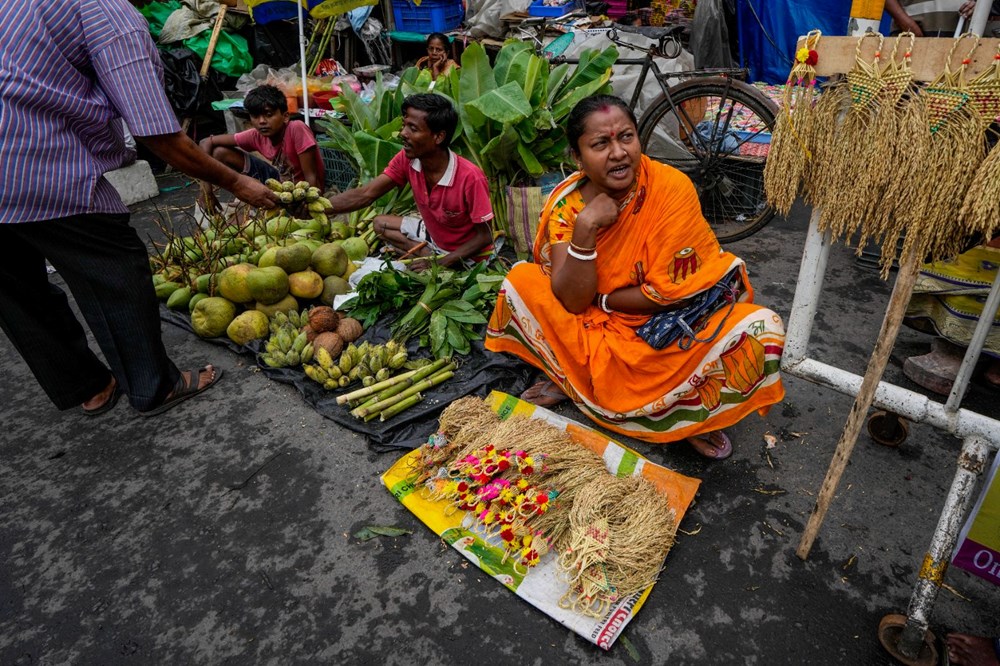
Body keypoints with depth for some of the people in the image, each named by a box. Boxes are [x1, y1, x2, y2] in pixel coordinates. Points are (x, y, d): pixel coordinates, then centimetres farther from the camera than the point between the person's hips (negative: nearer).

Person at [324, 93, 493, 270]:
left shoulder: (470, 178, -31)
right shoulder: (407, 159, -15)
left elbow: (484, 237, -23)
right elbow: (364, 195, -15)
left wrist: (440, 264, -29)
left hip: (467, 253, -7)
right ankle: (430, 255, -5)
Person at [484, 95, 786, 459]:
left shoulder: (672, 188, -21)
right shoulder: (566, 201, -13)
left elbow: (669, 294, -18)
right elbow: (571, 300, -19)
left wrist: (596, 299, -12)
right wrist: (584, 228, -30)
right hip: (598, 333, 2)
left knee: (762, 330, -28)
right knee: (521, 280, -14)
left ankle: (689, 413, 0)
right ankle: (569, 379, 6)